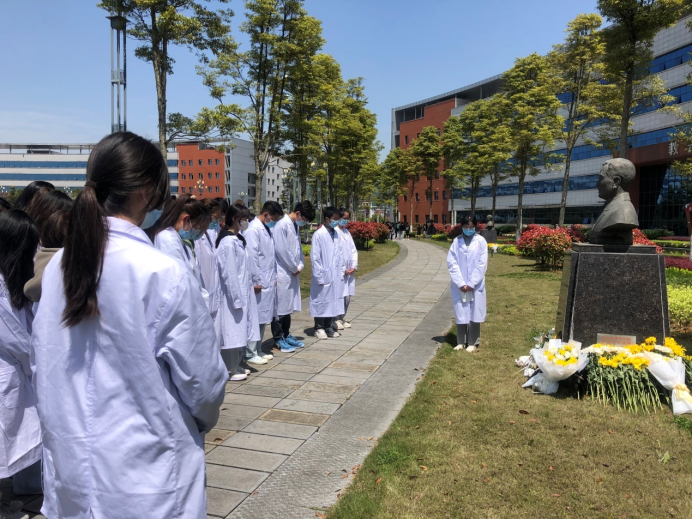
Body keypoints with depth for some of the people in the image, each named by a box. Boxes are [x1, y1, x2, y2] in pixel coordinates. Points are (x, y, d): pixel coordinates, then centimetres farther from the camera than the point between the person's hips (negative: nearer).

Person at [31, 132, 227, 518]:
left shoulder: (59, 266, -5)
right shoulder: (164, 274, -23)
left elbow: (44, 364, 5)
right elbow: (203, 378, -14)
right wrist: (203, 421, 7)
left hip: (68, 461, 6)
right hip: (145, 472, -5)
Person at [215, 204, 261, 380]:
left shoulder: (237, 239, 11)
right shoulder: (228, 243, -18)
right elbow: (229, 273, -20)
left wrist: (243, 297, 15)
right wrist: (237, 299, -18)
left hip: (242, 293, 9)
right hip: (233, 295, -9)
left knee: (239, 331, 16)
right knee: (232, 332, 1)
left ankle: (235, 365, 28)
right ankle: (229, 370, 13)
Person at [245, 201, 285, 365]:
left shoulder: (267, 229, 16)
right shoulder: (253, 230, -12)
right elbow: (252, 257, -16)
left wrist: (274, 277, 14)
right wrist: (256, 282, -16)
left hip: (269, 282, 9)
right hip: (259, 283, -9)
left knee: (264, 318, 13)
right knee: (255, 318, -3)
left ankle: (258, 350, 23)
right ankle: (250, 354, 7)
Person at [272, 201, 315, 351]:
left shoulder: (295, 226, 12)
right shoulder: (282, 226, -15)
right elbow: (282, 250, -19)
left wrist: (299, 266, 2)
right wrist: (294, 268, -9)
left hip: (292, 273, 9)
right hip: (282, 273, -8)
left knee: (289, 306, 15)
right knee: (280, 307, -1)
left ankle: (286, 335, 26)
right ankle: (278, 339, 8)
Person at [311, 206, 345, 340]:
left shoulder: (336, 234, 8)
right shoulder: (319, 235, -11)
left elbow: (340, 254, 12)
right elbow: (315, 257, -12)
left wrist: (342, 271, 7)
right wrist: (319, 277, -13)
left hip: (336, 276, 6)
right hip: (324, 275, -6)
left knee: (333, 300, 12)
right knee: (321, 301, 4)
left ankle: (328, 327, 24)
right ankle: (319, 328, 17)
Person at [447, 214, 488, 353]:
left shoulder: (481, 241, -1)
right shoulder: (457, 241, 2)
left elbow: (482, 263, -4)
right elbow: (451, 262, -3)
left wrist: (471, 283, -10)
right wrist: (461, 283, -11)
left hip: (476, 284, -1)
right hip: (459, 285, 1)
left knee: (474, 313, 3)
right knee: (460, 313, 5)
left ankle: (473, 343, 13)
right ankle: (461, 342, 17)